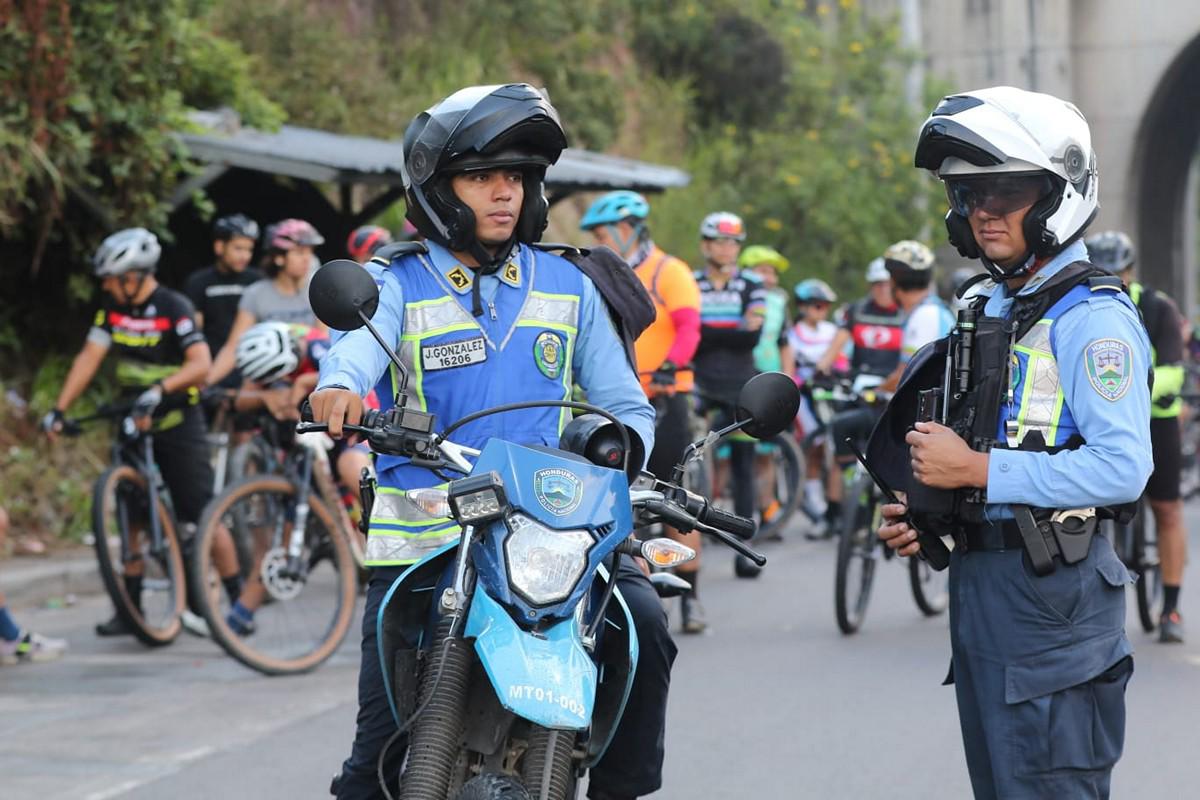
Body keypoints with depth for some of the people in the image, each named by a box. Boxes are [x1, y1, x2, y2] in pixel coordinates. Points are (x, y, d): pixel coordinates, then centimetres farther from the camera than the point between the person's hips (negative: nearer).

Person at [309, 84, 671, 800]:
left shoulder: (568, 287, 14)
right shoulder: (399, 286, 3)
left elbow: (625, 405, 15)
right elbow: (359, 343, -19)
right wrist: (338, 386, -44)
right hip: (421, 539, -2)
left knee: (644, 621, -24)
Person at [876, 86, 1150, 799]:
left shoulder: (1091, 317, -14)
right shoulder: (990, 307, 17)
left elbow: (1122, 467, -25)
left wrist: (976, 470, -21)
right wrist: (926, 518, 9)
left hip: (1052, 589, -10)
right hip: (979, 577, 10)